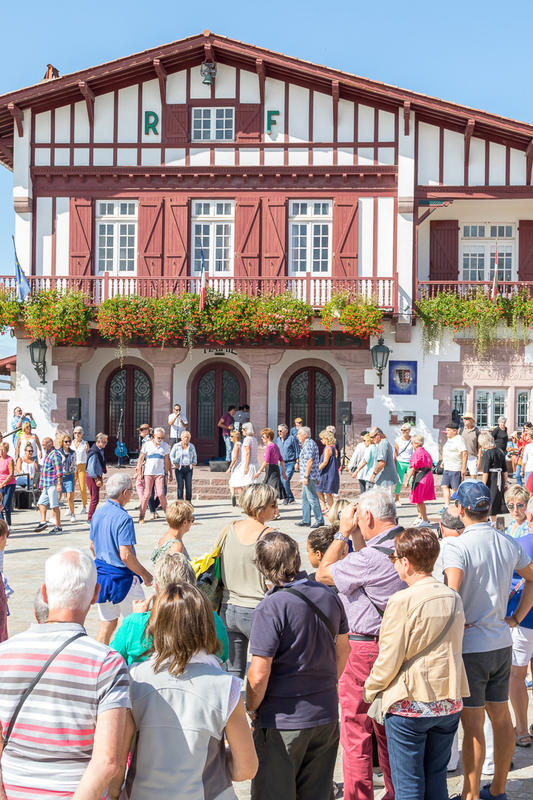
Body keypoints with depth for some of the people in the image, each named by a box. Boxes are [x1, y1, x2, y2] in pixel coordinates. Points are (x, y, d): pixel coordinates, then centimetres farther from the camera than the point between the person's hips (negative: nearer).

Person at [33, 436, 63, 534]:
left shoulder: (54, 455, -13)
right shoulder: (47, 454, 19)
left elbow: (59, 471, -19)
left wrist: (59, 483, -25)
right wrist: (42, 485, 26)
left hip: (53, 485, -10)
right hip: (47, 485, 10)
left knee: (54, 506, -6)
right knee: (41, 503, 10)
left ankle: (58, 527, -1)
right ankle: (43, 522, 13)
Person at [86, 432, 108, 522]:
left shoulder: (101, 450, 9)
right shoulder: (94, 452, -20)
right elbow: (91, 467, -22)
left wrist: (100, 477, 18)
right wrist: (97, 479, -20)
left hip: (97, 476, 10)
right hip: (92, 476, -10)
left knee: (95, 498, 15)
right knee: (95, 498, -6)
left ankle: (91, 517, 23)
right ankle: (90, 518, 1)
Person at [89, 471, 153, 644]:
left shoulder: (97, 513, 4)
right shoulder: (123, 518, -20)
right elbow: (126, 555, -23)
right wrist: (145, 575, -11)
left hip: (101, 575, 7)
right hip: (121, 578, -7)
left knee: (106, 624, 14)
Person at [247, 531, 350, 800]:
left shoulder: (270, 608, -21)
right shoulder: (329, 597, 0)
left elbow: (259, 674, -20)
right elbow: (343, 649, 13)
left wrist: (251, 708, -3)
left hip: (282, 722, -6)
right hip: (326, 715, 6)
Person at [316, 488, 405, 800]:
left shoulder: (370, 558, -25)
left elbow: (323, 573, -10)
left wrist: (343, 532, -4)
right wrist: (354, 535, 11)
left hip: (366, 650, -9)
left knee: (356, 733, 4)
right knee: (389, 731, 20)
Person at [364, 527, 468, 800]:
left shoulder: (403, 601, -18)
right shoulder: (453, 598, 2)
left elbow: (389, 659, -14)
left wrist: (370, 690, 3)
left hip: (409, 705, -6)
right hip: (450, 704, 6)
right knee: (436, 778, 17)